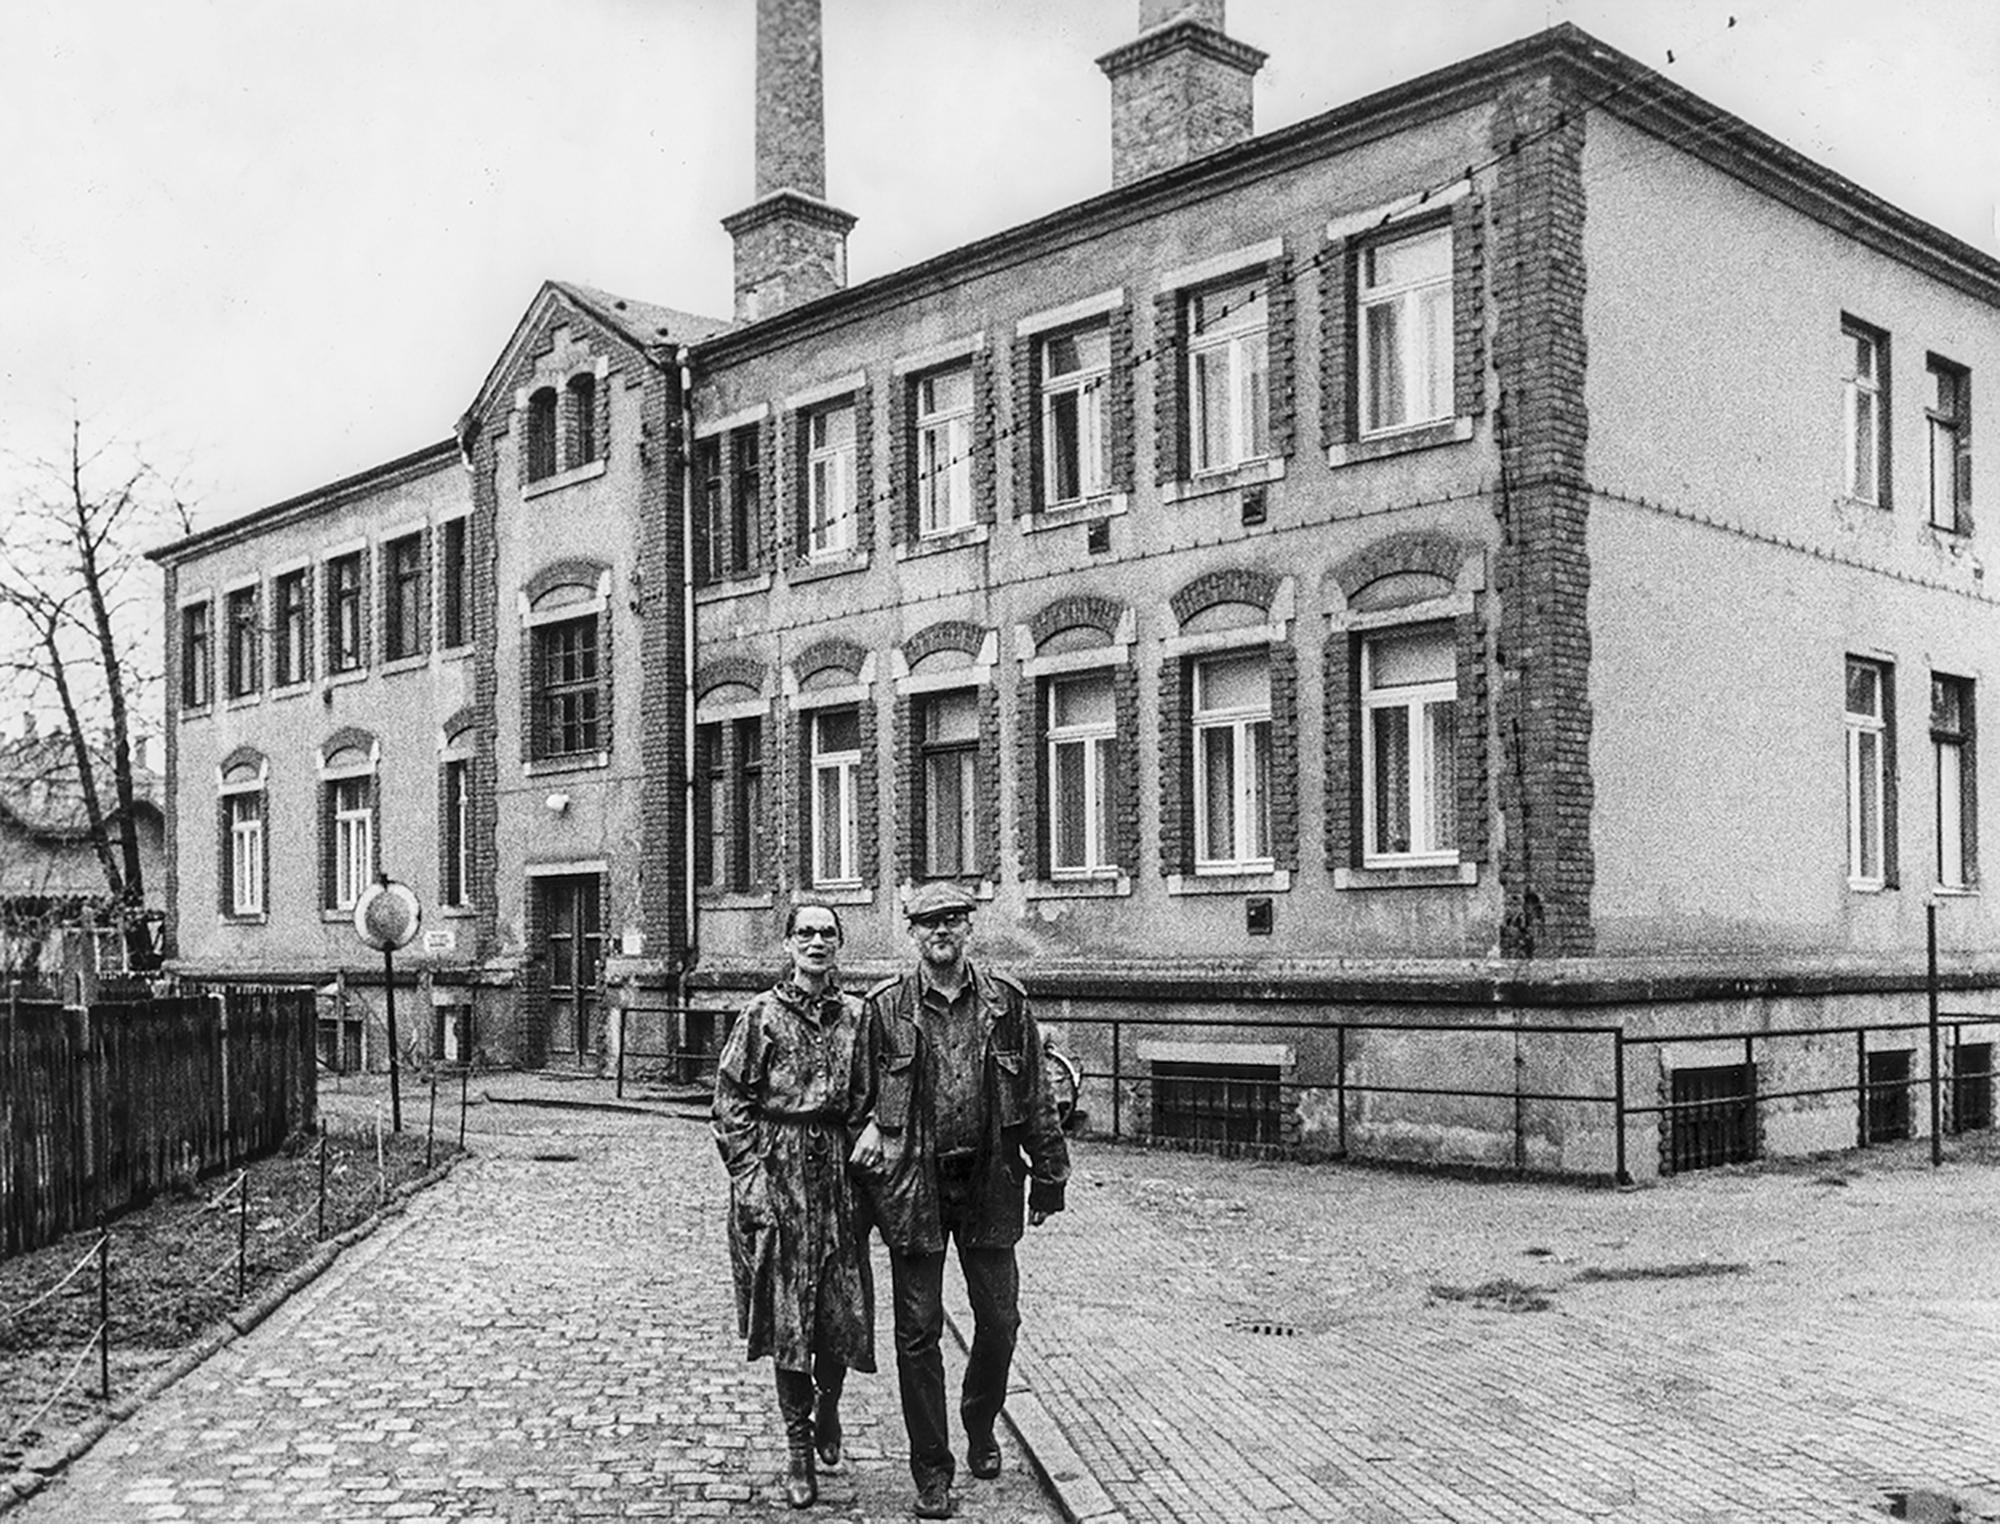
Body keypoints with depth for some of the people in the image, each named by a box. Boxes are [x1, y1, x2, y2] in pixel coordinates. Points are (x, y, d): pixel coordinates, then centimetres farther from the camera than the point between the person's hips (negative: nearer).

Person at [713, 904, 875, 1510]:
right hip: (777, 1170, -2)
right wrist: (748, 1172, -7)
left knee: (844, 1310, 1)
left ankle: (827, 1406, 31)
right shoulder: (762, 1015, 1)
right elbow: (732, 1101, 0)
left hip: (839, 1170, 2)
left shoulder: (857, 1015, 7)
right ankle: (798, 1445, 14)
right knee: (787, 1312, 1)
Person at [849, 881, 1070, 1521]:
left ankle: (981, 1426, 37)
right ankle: (932, 1471, 15)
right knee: (918, 1329, 3)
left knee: (999, 1319, 9)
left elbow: (1035, 1096, 7)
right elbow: (862, 1096, 5)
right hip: (913, 1185, -2)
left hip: (989, 1181, 2)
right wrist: (870, 1140, -6)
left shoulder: (1005, 1002, 3)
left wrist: (1049, 1175, 6)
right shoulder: (885, 1007, -1)